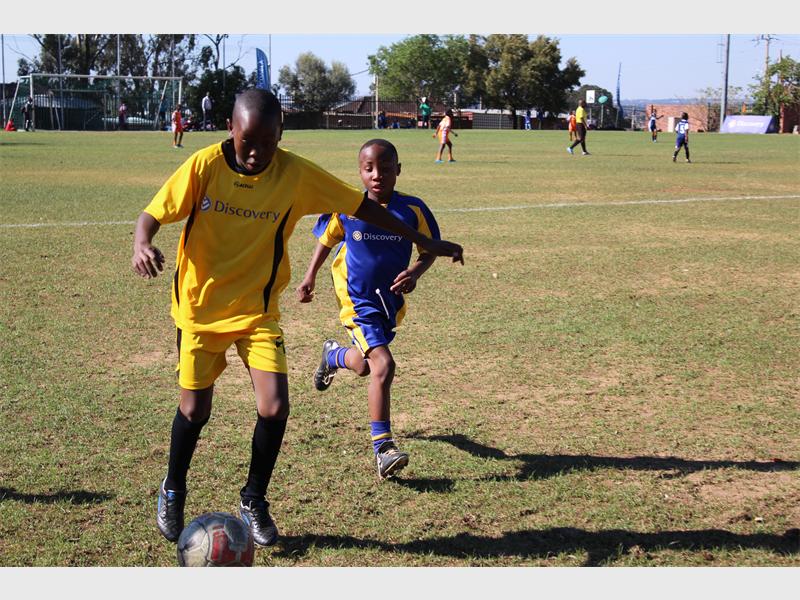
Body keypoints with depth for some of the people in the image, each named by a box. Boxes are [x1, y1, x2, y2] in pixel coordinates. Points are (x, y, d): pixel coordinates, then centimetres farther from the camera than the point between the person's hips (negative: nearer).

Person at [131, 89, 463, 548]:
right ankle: (173, 493, 34)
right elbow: (154, 214, -10)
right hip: (201, 306, -1)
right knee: (195, 409, 4)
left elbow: (360, 206, -3)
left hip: (259, 309, 1)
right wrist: (142, 244, -34)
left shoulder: (296, 174, -12)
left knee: (275, 409, -11)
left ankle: (254, 500, 16)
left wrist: (424, 242, 1)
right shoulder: (205, 165, -15)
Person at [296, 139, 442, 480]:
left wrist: (415, 273, -19)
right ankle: (383, 448, -11)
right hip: (358, 300, -3)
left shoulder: (412, 210, -11)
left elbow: (429, 251, 1)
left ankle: (333, 355, 56)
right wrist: (309, 278, 4)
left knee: (365, 366, 20)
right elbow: (326, 241, 8)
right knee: (383, 365, -19)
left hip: (392, 300, 4)